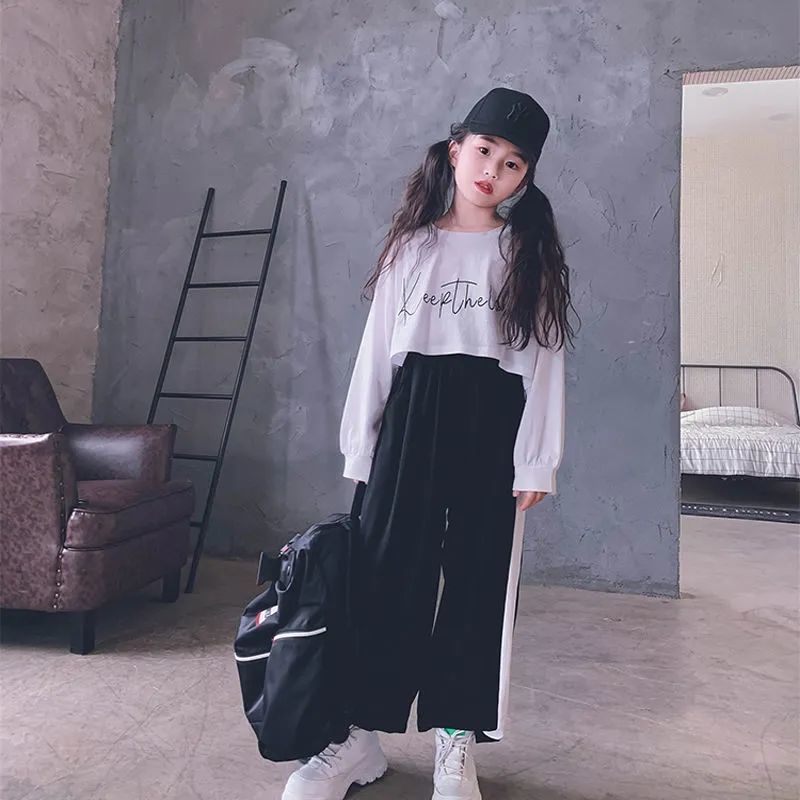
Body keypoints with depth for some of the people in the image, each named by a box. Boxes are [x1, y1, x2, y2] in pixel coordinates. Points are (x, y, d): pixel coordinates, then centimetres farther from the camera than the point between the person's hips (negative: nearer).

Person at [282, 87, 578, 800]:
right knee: (388, 573, 2)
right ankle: (363, 733, 15)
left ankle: (455, 740, 19)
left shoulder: (529, 253, 7)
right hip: (411, 412, 1)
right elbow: (377, 347, 8)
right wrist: (360, 445, 3)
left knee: (478, 581, 4)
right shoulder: (411, 245, 11)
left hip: (492, 418, -1)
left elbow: (544, 359, 1)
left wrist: (536, 460, -7)